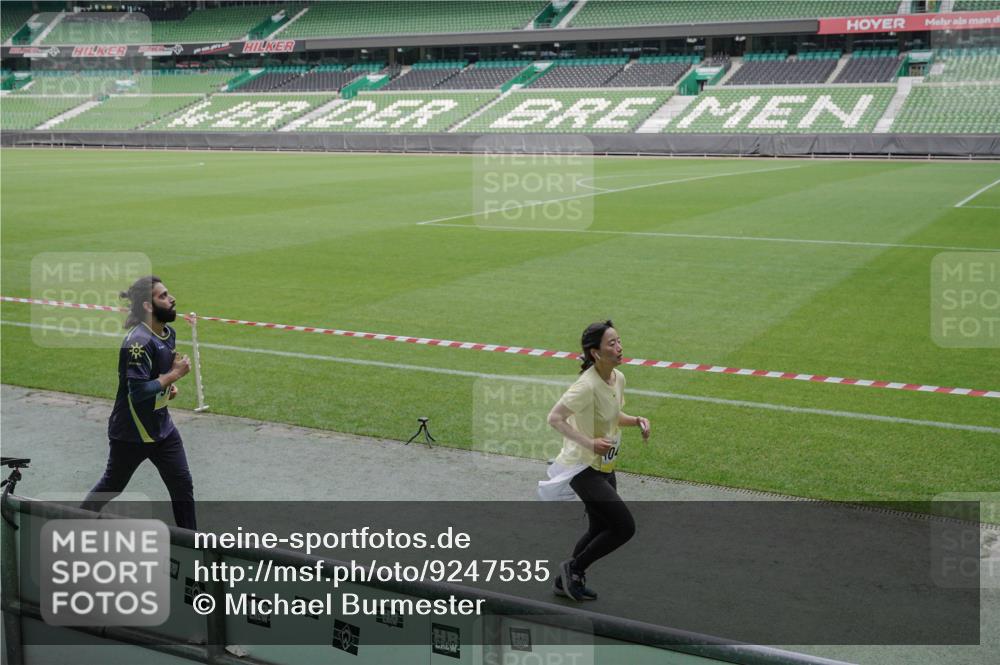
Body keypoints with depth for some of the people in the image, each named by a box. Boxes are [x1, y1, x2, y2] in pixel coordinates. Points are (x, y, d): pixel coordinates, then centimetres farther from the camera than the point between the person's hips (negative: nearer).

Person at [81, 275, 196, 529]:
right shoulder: (138, 341, -25)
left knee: (183, 487, 4)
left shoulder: (168, 333, 3)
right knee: (112, 485, 15)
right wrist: (174, 376, -22)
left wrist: (169, 384, 2)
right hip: (131, 434, -7)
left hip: (162, 428, 7)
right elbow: (138, 391, -29)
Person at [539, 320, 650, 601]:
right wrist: (589, 442, -29)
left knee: (599, 530, 18)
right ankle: (574, 567, 9)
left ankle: (567, 581, 36)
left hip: (604, 467, 9)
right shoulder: (587, 386, -25)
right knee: (625, 527, -10)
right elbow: (555, 417, -24)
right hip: (583, 468, -9)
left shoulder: (618, 378, 1)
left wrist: (636, 420, -1)